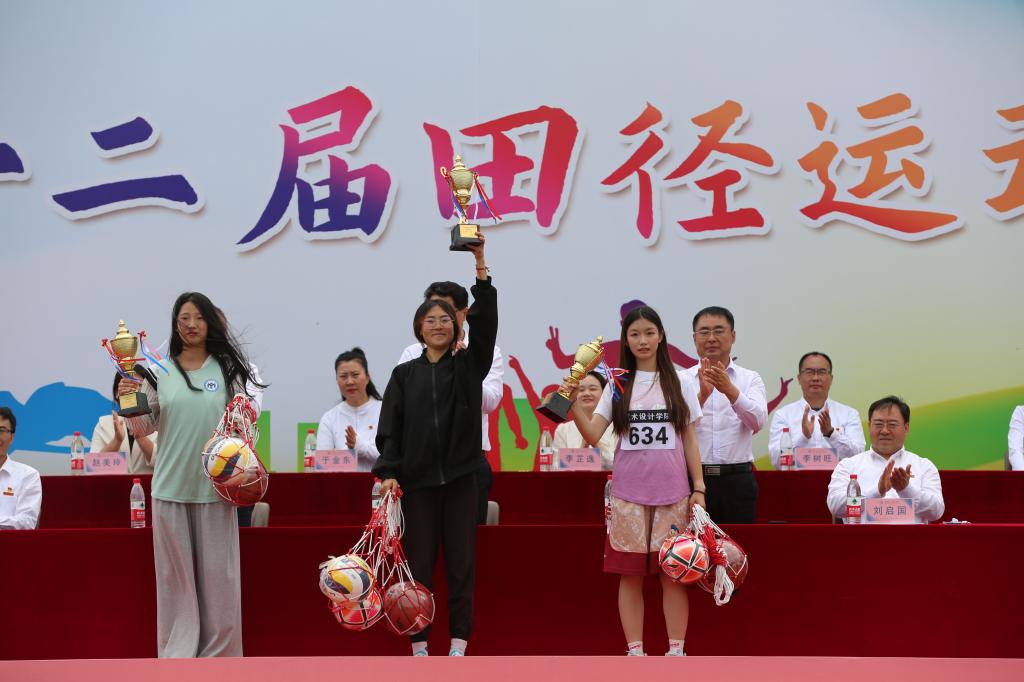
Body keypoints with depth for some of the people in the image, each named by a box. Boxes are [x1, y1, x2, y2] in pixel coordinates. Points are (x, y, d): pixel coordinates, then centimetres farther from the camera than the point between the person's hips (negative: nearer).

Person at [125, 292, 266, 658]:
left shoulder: (227, 368, 2)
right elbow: (144, 427, 6)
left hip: (215, 486, 0)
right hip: (171, 487, 1)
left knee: (217, 574, 3)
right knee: (176, 576, 5)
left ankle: (217, 655, 13)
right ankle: (177, 656, 11)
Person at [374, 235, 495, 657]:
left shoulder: (469, 365, 6)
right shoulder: (404, 374, 9)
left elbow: (485, 322, -8)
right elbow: (390, 426, 4)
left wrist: (480, 266, -17)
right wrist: (387, 471, -9)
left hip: (459, 477, 0)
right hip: (417, 480, 0)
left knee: (461, 564, 2)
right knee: (419, 565, 3)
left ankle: (458, 647, 9)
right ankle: (419, 647, 10)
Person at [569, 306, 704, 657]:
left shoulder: (680, 382, 7)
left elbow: (690, 440, 8)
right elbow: (592, 434, -1)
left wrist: (699, 488, 3)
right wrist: (573, 402, -16)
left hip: (672, 489, 0)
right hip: (628, 490, 0)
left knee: (673, 572, -1)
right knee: (630, 574, 1)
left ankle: (676, 650, 7)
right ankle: (635, 651, 7)